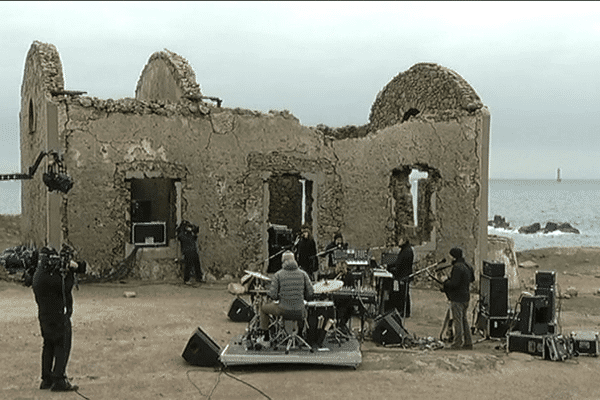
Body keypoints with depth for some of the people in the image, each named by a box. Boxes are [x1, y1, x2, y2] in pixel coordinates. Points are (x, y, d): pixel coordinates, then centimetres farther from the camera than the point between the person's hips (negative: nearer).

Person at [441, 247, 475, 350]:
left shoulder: (457, 267, -19)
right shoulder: (467, 266, 12)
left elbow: (454, 283, -25)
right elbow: (472, 279, 25)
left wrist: (445, 284, -4)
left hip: (457, 298, -9)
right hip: (465, 297, 10)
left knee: (457, 320, -4)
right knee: (464, 319, 15)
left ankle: (457, 343, 0)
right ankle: (468, 342, 17)